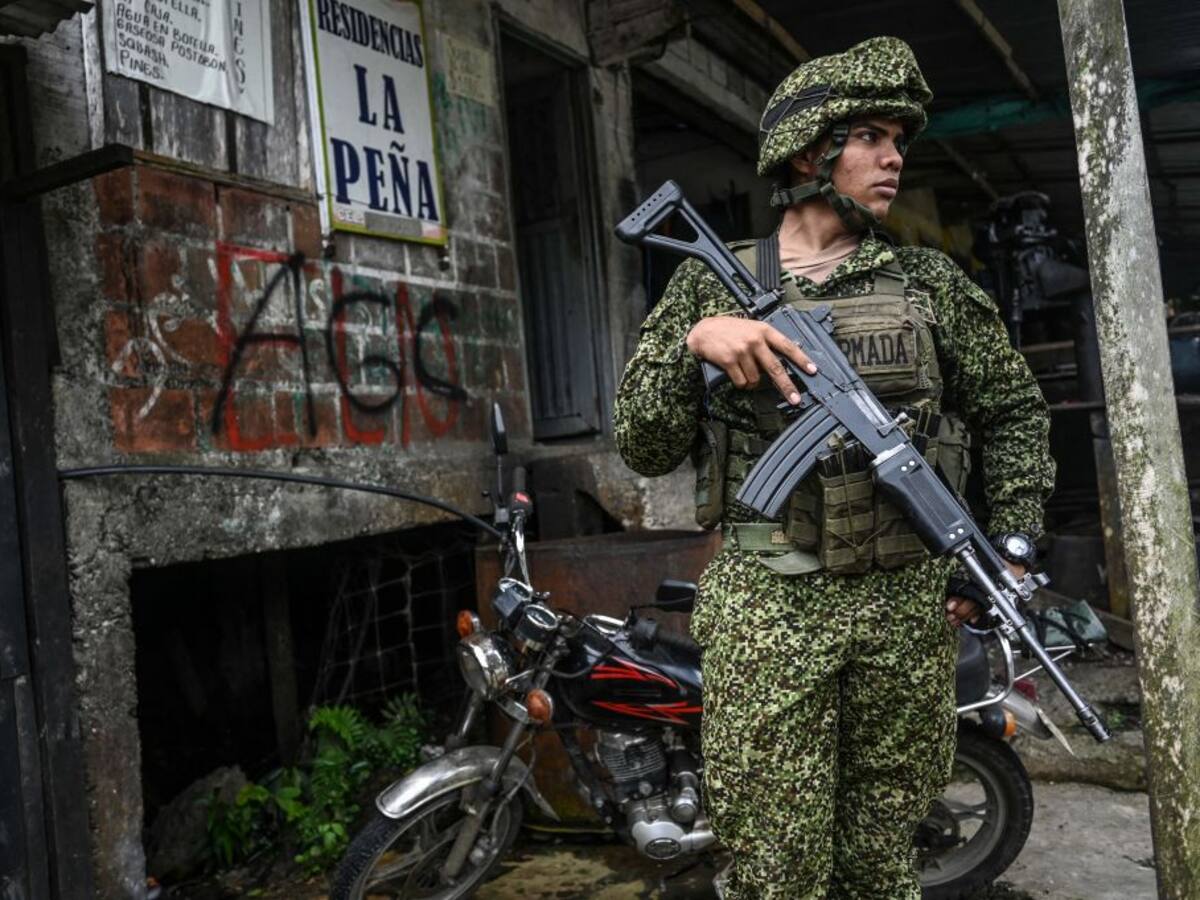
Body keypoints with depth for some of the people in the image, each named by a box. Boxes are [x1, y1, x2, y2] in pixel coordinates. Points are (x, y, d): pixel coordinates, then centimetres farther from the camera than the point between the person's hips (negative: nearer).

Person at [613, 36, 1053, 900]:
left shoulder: (931, 281, 8)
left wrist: (1011, 548, 5)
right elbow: (647, 447, 1)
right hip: (767, 604, -2)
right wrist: (693, 340, -15)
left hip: (909, 603, 2)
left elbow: (1015, 413, 16)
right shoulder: (711, 285, 4)